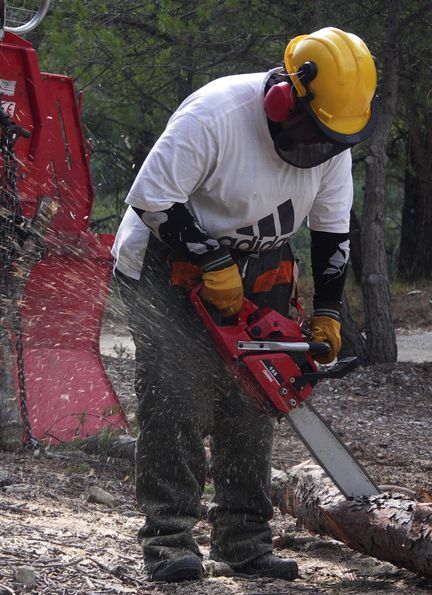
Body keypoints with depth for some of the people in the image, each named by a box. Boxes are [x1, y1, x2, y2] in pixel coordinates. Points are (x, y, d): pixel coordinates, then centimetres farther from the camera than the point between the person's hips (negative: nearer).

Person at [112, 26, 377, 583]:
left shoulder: (332, 134, -9)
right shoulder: (212, 116, -29)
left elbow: (331, 226, 2)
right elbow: (152, 199, -25)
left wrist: (327, 313, 1)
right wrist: (212, 265, -24)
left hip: (258, 267, 6)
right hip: (172, 260, -6)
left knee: (249, 407, 3)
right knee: (175, 398, -14)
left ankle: (244, 541, 9)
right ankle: (168, 539, -12)